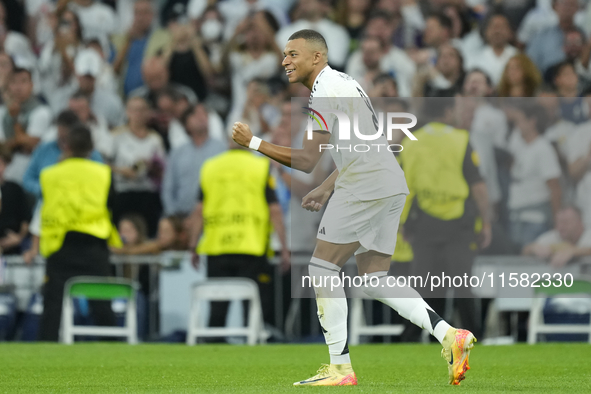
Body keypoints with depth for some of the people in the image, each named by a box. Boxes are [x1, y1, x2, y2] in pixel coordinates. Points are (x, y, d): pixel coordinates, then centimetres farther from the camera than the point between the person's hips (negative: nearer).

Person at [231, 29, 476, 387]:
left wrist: (254, 143, -7)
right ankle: (449, 334, -4)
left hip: (365, 186, -10)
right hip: (392, 185, 10)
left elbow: (307, 161, -14)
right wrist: (326, 189, 25)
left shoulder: (325, 92, -10)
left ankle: (340, 367, -4)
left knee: (322, 269, -3)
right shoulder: (342, 82, 22)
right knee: (375, 281, 10)